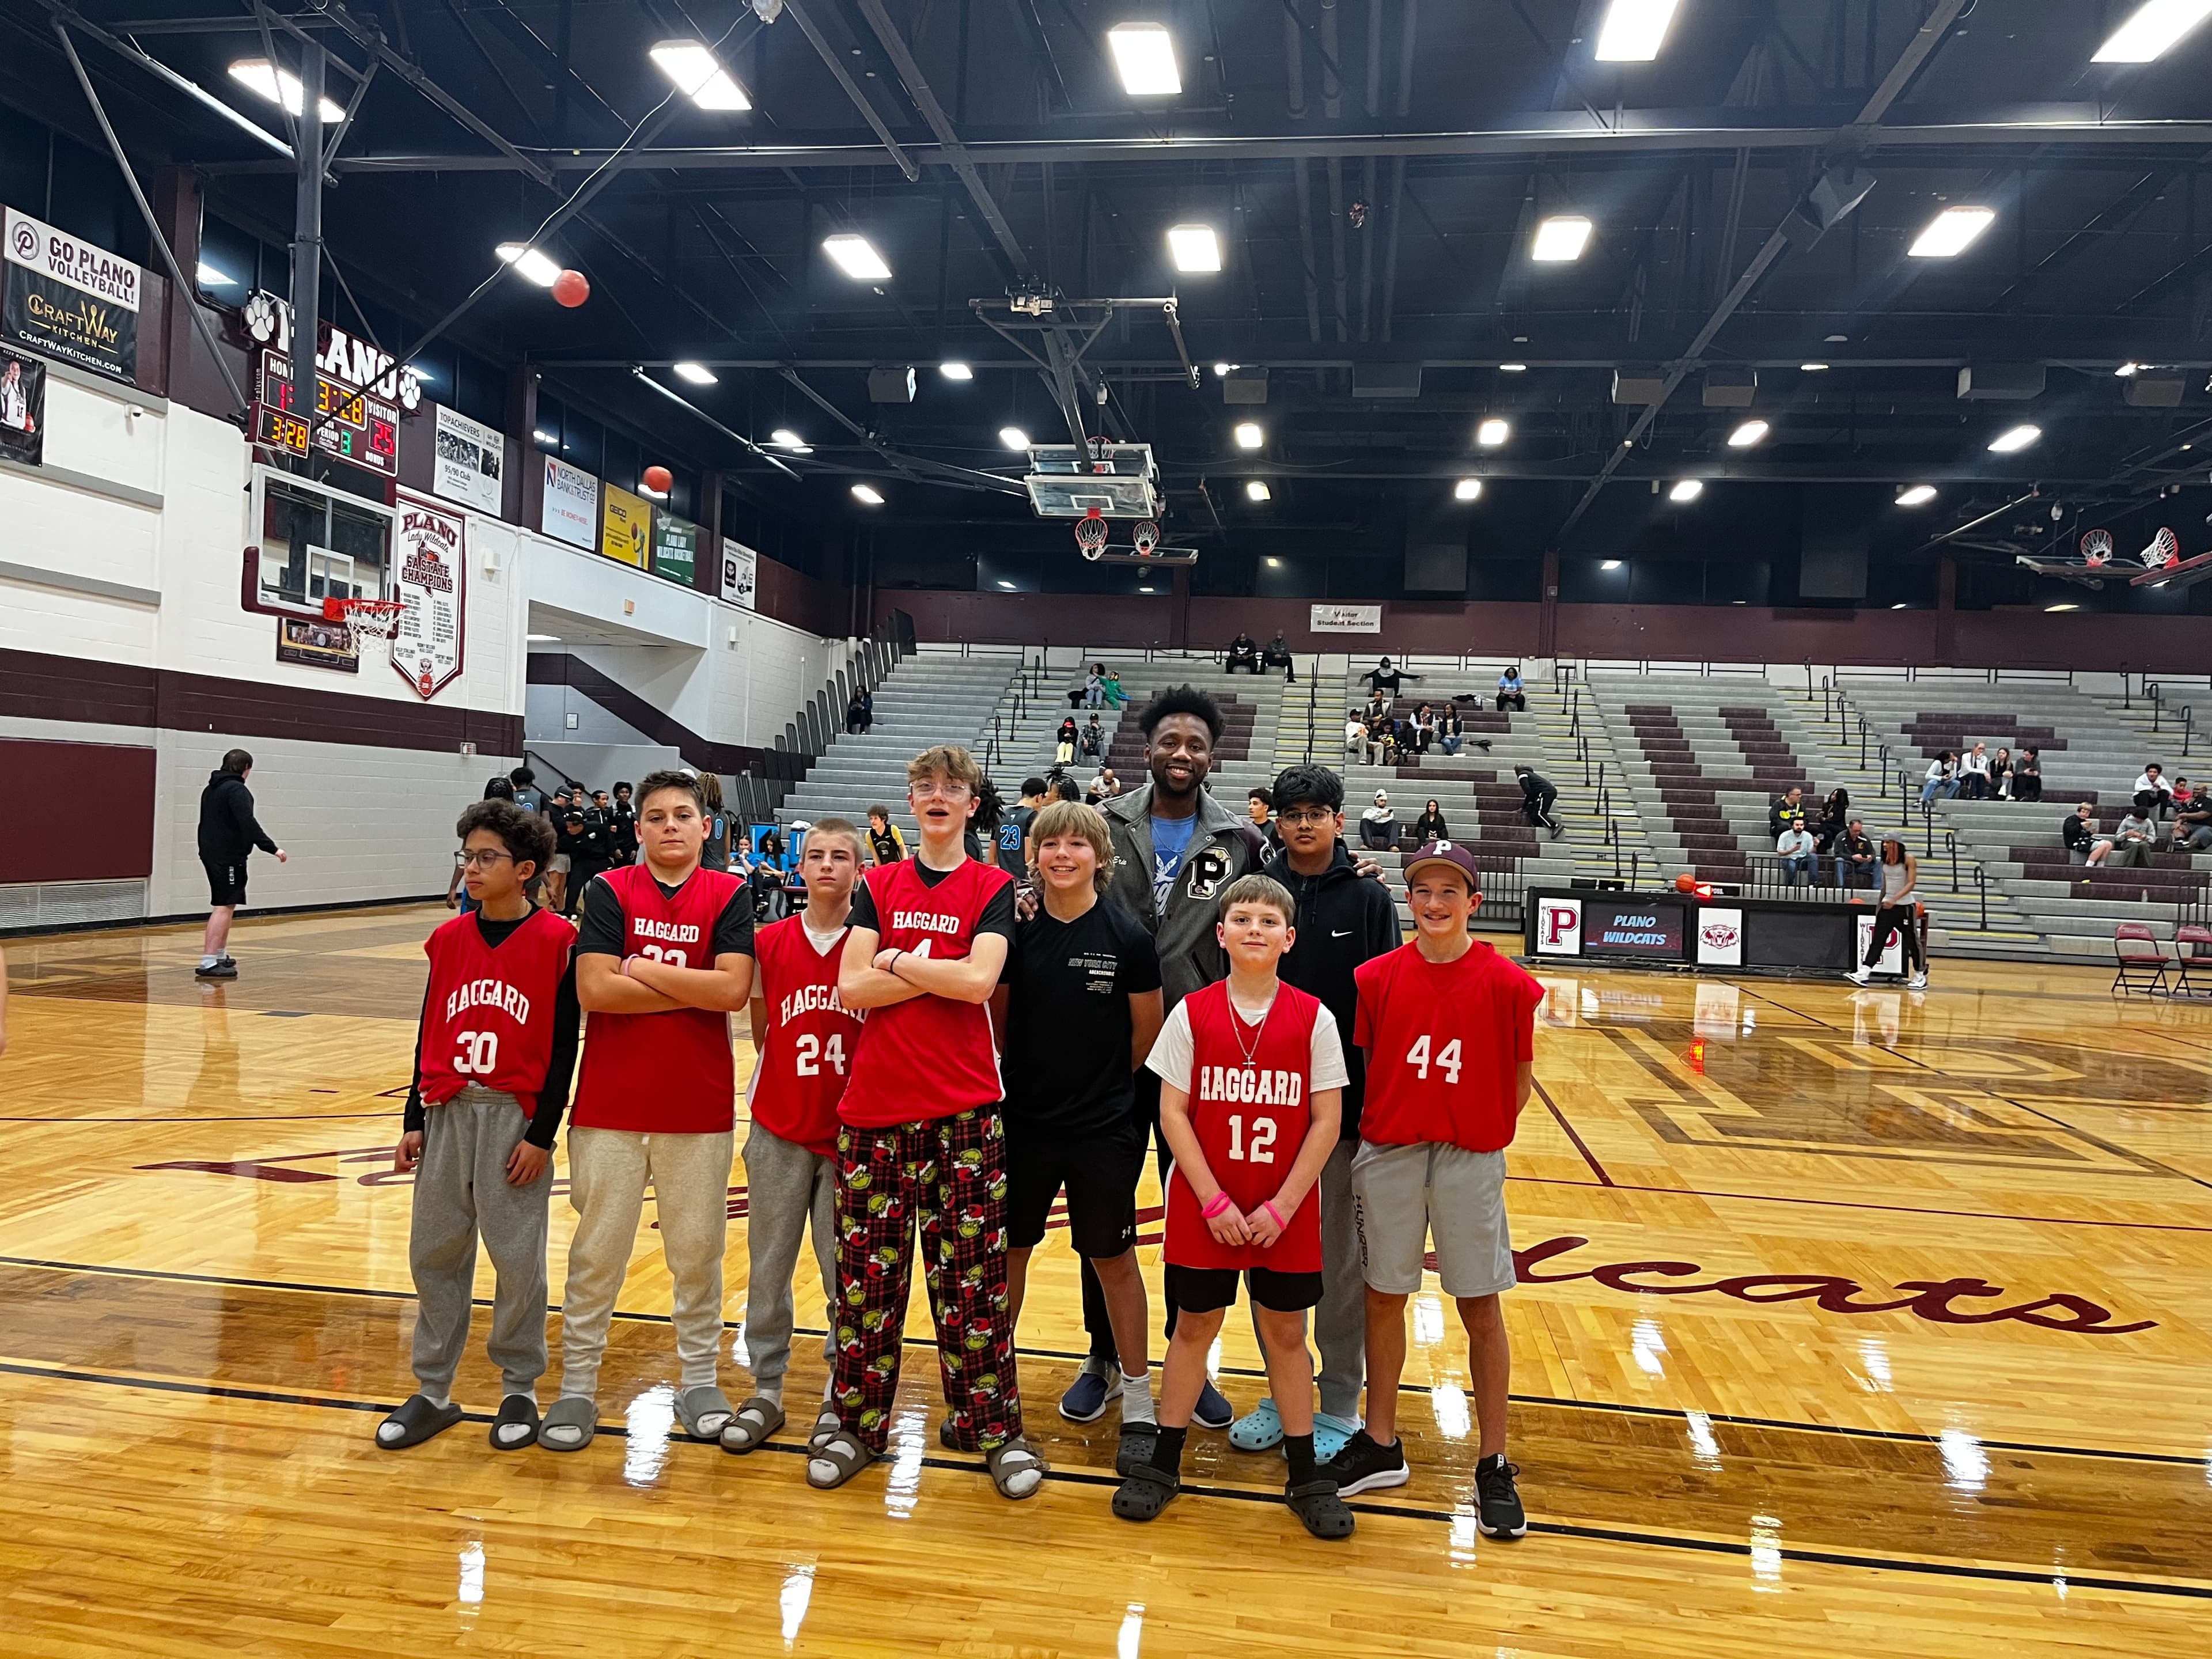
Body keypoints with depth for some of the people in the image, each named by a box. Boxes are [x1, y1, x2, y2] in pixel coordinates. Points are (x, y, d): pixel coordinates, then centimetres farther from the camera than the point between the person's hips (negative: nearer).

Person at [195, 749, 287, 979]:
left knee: (225, 906, 20)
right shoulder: (236, 790, -13)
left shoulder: (211, 789, 17)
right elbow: (248, 824, -24)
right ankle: (208, 963, -17)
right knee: (224, 907, -12)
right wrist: (272, 848, -26)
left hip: (211, 854, 10)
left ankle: (220, 956, 27)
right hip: (229, 857, -10)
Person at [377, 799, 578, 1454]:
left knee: (517, 1259, 3)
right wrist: (414, 1121, 9)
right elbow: (429, 1036, 12)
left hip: (514, 1117, -5)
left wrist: (541, 1134, -10)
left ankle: (520, 1388, 20)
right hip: (448, 1112, 5)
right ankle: (433, 1391, 24)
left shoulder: (556, 941, -9)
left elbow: (564, 1047, -8)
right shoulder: (449, 939, 7)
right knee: (434, 1253, 10)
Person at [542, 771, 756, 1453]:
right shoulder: (610, 891, -1)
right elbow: (594, 989, -13)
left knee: (698, 1251, 10)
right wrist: (694, 989, -12)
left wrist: (643, 969, -11)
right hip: (610, 1105, 0)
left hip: (700, 1108, 0)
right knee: (597, 1250, 8)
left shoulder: (729, 896, -1)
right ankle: (577, 1387, 22)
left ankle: (699, 1381, 25)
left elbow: (733, 990, -14)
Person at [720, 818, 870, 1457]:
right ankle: (765, 1391, 25)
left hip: (852, 1133, -2)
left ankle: (841, 1393, 21)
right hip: (779, 1129, 2)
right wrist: (780, 1086, 5)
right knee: (768, 1267, 11)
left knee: (847, 1272, 5)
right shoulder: (769, 943, 1)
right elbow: (762, 1030, 11)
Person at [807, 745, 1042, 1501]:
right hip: (876, 1103, 2)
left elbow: (978, 981, -13)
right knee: (866, 1268, 7)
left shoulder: (993, 888, 4)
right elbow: (850, 988, -2)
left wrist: (897, 962, -5)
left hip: (965, 1108, -2)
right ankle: (858, 1422, 21)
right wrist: (938, 974, -9)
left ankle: (994, 1426, 15)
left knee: (971, 1270, 2)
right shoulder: (878, 886, 11)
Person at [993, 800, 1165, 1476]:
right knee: (1009, 1248, 13)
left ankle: (1138, 1402, 22)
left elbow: (1148, 1033, 0)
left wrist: (1103, 1082, 7)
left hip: (1104, 1128, -2)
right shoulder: (1015, 931, -3)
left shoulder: (1128, 937, -8)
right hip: (1024, 1120, 2)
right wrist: (1030, 1075, 2)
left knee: (1113, 1258, 7)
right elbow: (994, 1019, 7)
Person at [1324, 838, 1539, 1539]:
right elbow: (1360, 1064, 5)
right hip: (1387, 1153, 2)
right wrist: (1376, 1129, 0)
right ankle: (1380, 1446, 28)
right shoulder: (1377, 977, -3)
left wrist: (1485, 1134, -2)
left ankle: (1493, 1466, 20)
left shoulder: (1505, 983, -7)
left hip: (1470, 1158, -2)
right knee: (1384, 1297, 12)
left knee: (1480, 1307, 5)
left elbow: (1521, 1079, 1)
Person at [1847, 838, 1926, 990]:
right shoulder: (1884, 860, 5)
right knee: (1877, 940, -4)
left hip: (1905, 906, -5)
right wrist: (1880, 903, 18)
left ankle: (1920, 976, 18)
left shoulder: (1909, 860, -11)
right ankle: (1863, 973, -14)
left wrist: (1895, 899, -30)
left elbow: (1911, 883, -19)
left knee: (1912, 940, 4)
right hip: (1887, 905, 5)